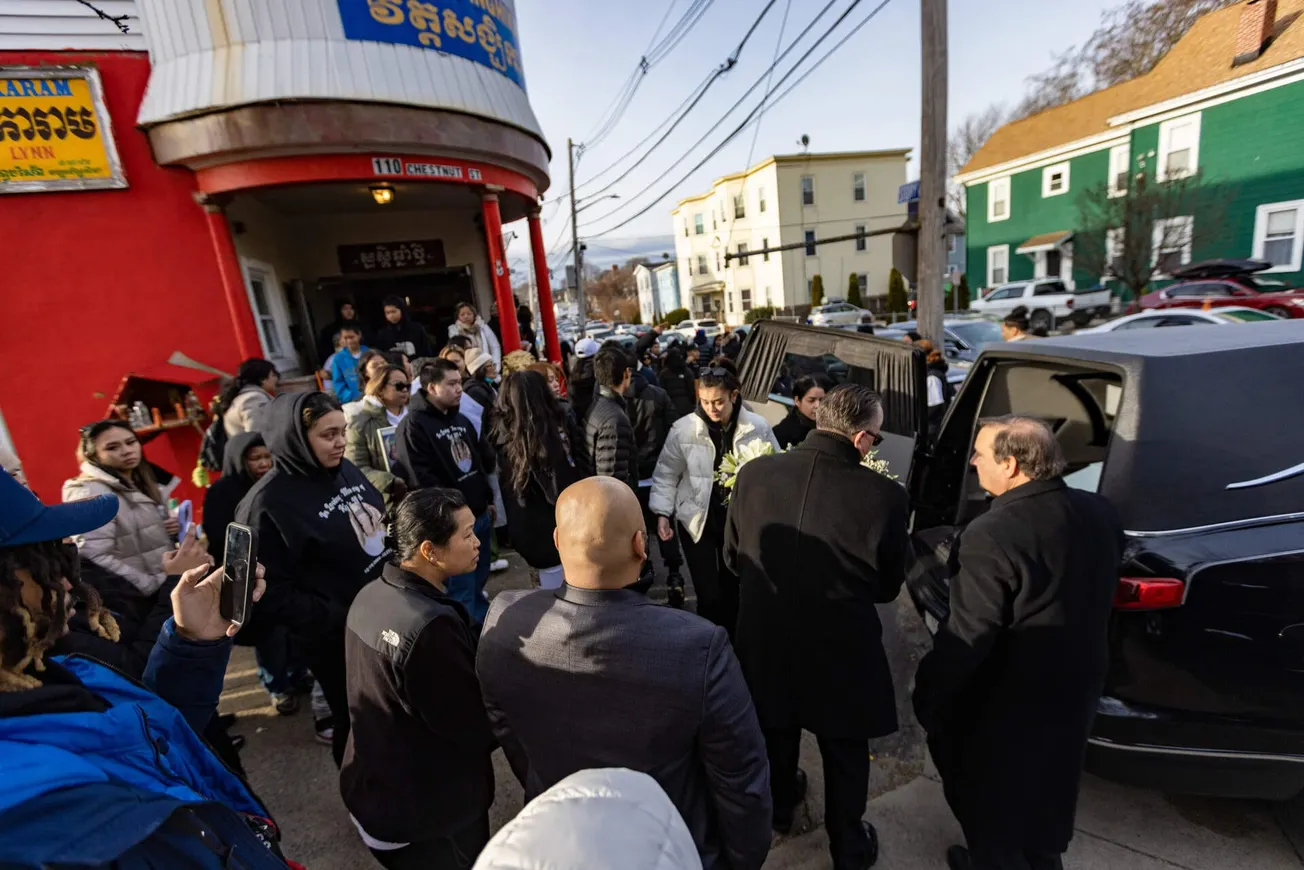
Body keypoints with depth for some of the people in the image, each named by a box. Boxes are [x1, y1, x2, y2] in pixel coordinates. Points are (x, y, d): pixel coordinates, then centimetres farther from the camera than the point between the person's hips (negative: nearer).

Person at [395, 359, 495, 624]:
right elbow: (422, 480, -20)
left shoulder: (461, 420, 13)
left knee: (479, 580, 21)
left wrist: (488, 500, 17)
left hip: (480, 515, 8)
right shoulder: (413, 425, -14)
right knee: (461, 591, 3)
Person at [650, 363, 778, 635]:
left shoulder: (758, 428, -11)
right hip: (698, 519, -1)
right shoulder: (683, 428, -12)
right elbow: (666, 474, -3)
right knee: (709, 594, -1)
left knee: (732, 588, 18)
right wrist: (662, 513, -10)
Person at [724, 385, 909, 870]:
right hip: (841, 654, -2)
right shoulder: (885, 496, -24)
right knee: (845, 756, 26)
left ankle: (778, 809, 57)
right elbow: (887, 588, -7)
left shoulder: (754, 474, -18)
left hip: (765, 643, 3)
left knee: (774, 738, 30)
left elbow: (733, 559, -3)